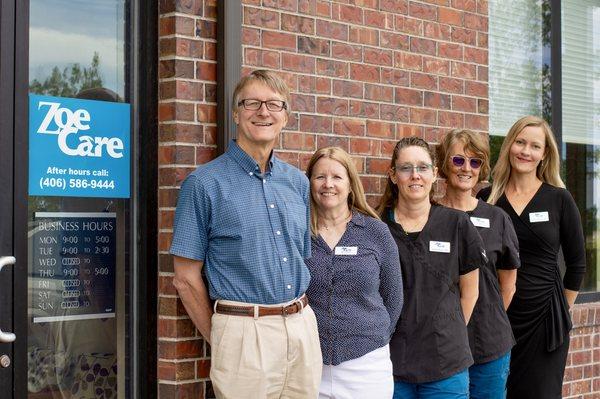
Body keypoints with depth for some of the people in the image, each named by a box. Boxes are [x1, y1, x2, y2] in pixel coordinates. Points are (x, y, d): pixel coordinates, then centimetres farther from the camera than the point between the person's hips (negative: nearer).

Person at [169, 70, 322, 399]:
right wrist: (220, 341, 0)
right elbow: (186, 278, -5)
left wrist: (298, 317, 12)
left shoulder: (298, 182, 10)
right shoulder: (205, 183, -6)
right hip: (244, 332, -5)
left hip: (304, 328, 5)